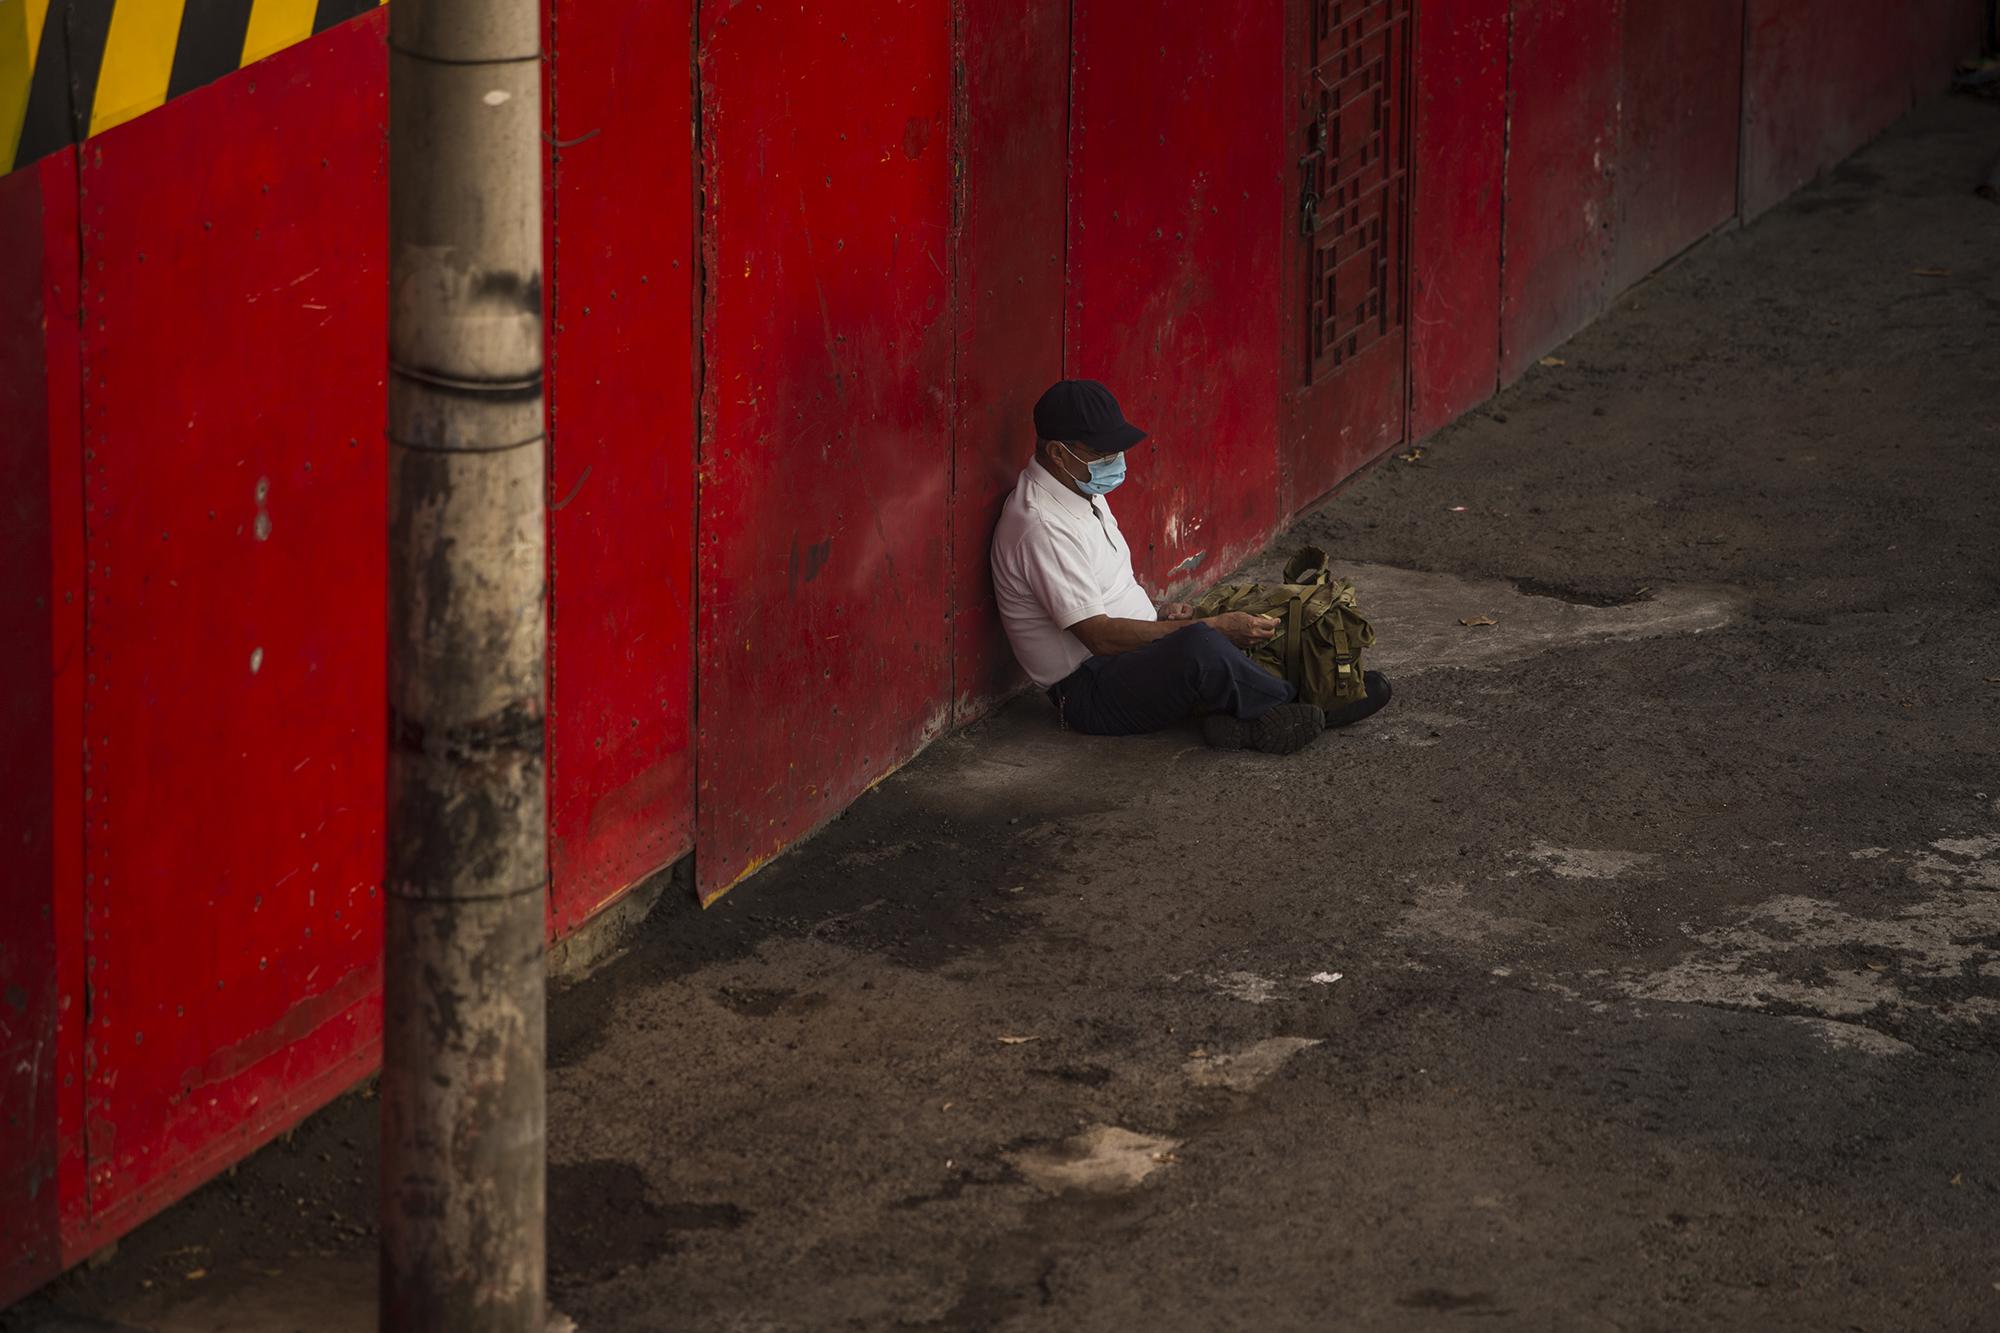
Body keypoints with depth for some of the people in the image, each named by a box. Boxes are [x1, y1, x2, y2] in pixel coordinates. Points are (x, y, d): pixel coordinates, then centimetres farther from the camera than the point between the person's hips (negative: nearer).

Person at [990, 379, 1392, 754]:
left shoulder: (1083, 491, 12)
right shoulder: (1042, 527, -20)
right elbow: (1101, 636, -24)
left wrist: (1160, 614, 4)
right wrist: (1212, 627, -23)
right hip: (1090, 693, -11)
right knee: (1199, 644, -35)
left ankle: (1244, 718, -21)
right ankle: (1299, 707, -17)